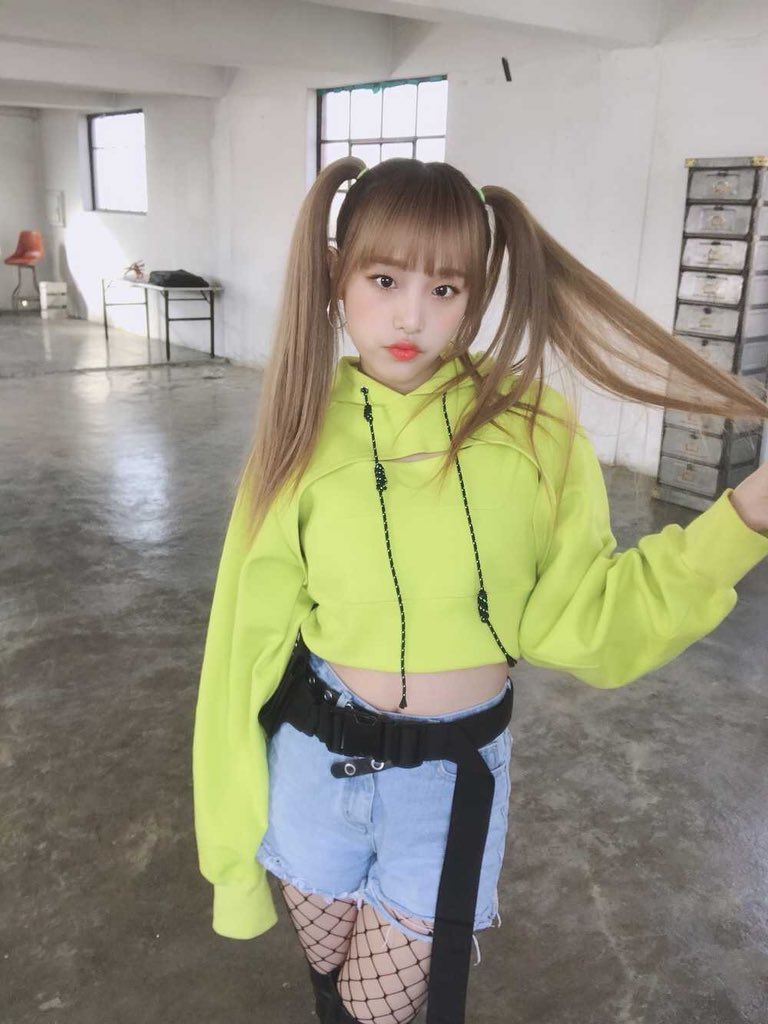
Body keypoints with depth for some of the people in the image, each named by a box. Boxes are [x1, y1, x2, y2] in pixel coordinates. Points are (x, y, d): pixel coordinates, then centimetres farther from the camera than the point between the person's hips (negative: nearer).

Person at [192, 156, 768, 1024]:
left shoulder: (536, 431, -13)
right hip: (318, 762, 2)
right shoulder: (304, 436, -11)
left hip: (451, 778, -1)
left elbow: (574, 621, -14)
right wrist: (233, 844, 1)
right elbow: (251, 642, -5)